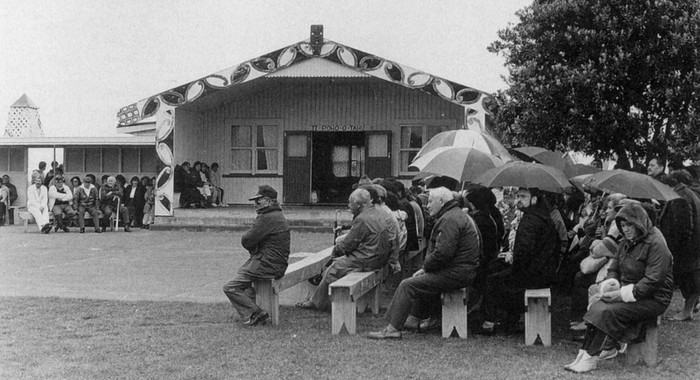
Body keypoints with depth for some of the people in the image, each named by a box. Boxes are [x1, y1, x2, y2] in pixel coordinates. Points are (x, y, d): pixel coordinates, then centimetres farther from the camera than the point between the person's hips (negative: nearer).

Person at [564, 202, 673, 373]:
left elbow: (653, 280, -22)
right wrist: (611, 283, -6)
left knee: (610, 312, -27)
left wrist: (624, 293, -24)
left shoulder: (656, 244, -15)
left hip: (653, 299, -8)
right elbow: (614, 268, 18)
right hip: (627, 292, 8)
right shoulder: (626, 243, 13)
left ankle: (590, 358, -23)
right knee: (597, 307, -17)